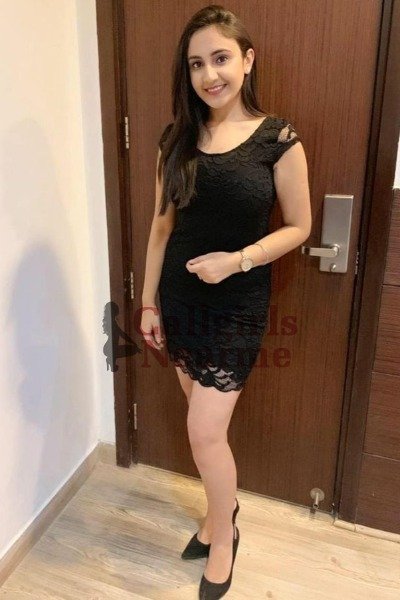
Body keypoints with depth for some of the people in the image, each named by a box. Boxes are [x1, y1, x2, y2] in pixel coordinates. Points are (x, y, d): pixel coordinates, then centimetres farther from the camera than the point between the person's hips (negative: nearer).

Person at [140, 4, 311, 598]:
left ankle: (222, 536, 28)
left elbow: (299, 226, -4)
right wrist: (148, 301, 6)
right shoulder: (177, 138, 2)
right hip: (180, 299, 4)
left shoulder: (278, 138, -8)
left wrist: (237, 260, -18)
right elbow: (162, 225, 5)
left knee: (204, 430, -1)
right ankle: (222, 512, 43)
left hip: (238, 305, -4)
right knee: (207, 423, 16)